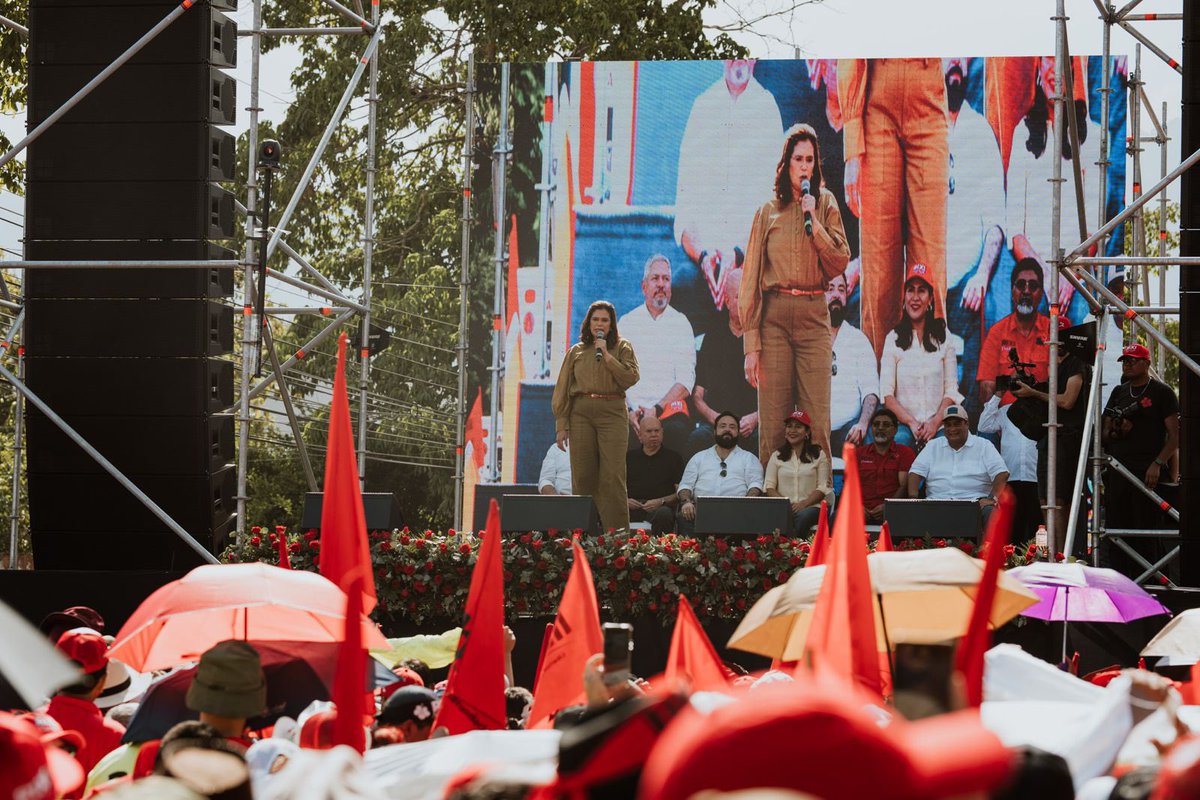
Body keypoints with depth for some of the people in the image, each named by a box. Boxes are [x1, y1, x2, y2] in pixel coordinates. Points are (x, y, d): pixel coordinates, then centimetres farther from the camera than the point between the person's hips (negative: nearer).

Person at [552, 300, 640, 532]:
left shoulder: (622, 347, 10)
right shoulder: (577, 352, 13)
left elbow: (630, 378, -6)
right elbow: (562, 391, 11)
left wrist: (606, 354, -8)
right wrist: (561, 426, 3)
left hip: (612, 413, -2)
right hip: (581, 413, 2)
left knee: (612, 476, -10)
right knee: (582, 475, 0)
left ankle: (617, 532, -11)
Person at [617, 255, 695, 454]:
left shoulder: (681, 324, 11)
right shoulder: (627, 322, 15)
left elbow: (686, 381, 2)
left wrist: (656, 410, -13)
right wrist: (627, 412, -10)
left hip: (668, 408, 0)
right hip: (631, 410, 0)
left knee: (678, 429, -34)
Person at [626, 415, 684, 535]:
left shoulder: (673, 458, 17)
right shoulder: (629, 457, 23)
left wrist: (661, 501, -9)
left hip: (659, 507, -1)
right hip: (631, 507, 1)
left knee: (664, 514, -40)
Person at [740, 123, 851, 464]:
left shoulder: (826, 204, 9)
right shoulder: (768, 211, 7)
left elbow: (839, 264, 1)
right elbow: (752, 277, 4)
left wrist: (813, 221, -9)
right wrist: (751, 344, -3)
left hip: (813, 317, 0)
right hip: (774, 317, 0)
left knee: (817, 424, -6)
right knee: (772, 423, -3)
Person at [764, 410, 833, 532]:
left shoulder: (818, 455, 12)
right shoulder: (776, 456, 18)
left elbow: (823, 487, 4)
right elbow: (769, 486, 10)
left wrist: (804, 503, -12)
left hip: (810, 506, -1)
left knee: (803, 516, -38)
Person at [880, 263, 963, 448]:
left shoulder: (943, 338, 12)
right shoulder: (894, 338, 10)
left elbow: (951, 389, 7)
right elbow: (886, 393, 3)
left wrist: (935, 423, -10)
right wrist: (911, 422, -11)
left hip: (939, 425, 1)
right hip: (903, 424, -1)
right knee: (899, 439, -35)